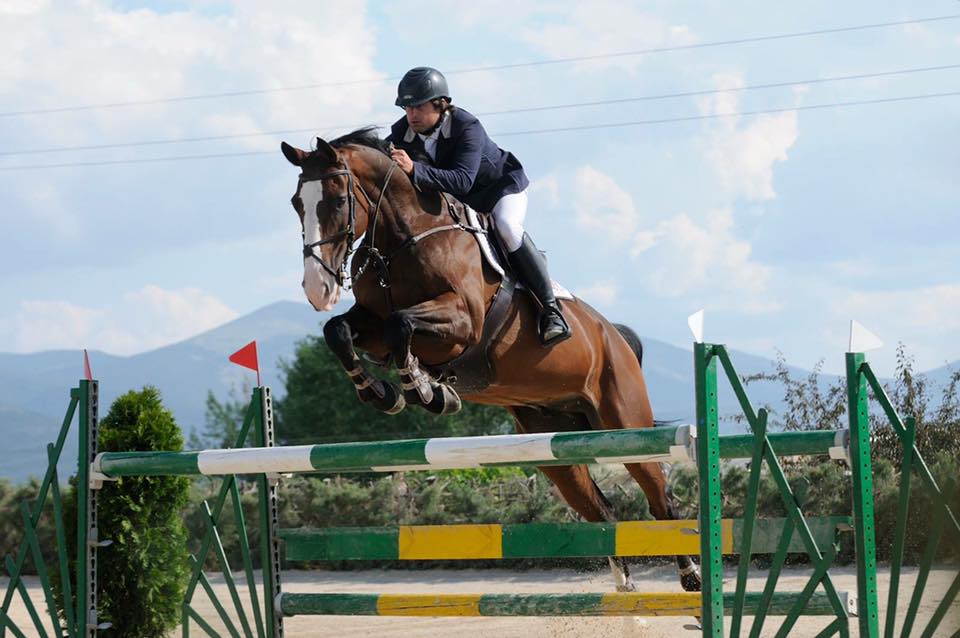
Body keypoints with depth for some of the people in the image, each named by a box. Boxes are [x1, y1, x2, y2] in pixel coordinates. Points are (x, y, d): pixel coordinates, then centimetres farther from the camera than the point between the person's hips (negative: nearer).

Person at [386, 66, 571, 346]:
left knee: (506, 227, -33)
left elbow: (463, 180, -46)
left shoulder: (467, 127, -33)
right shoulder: (403, 132, -15)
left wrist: (414, 170, -58)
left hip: (501, 186, -7)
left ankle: (550, 308, -28)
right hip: (453, 200, 7)